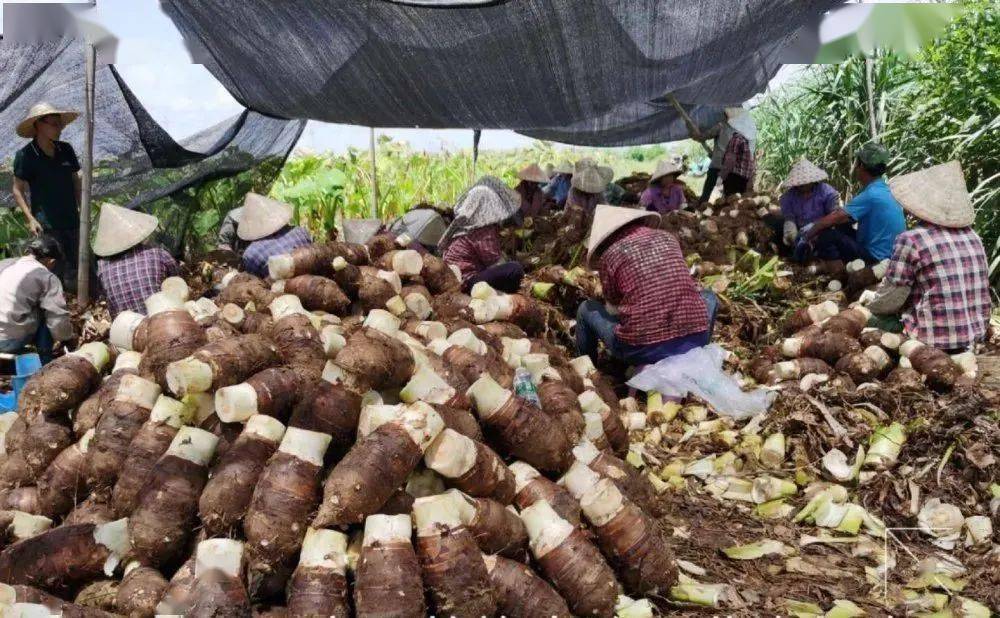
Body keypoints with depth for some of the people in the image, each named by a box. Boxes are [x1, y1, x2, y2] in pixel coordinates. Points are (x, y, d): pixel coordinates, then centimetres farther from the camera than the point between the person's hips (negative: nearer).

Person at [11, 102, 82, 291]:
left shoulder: (66, 150, 9)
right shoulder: (25, 155, -5)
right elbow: (18, 190, -2)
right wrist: (30, 218, -11)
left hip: (72, 222, 5)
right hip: (46, 226, -5)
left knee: (74, 272, 8)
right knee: (54, 273, -7)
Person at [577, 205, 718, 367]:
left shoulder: (609, 256, -3)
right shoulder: (668, 238, 10)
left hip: (642, 350, -3)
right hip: (694, 341, 3)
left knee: (587, 309, 20)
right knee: (709, 297, 34)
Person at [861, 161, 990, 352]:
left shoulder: (911, 240, -14)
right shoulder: (972, 237, 5)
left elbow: (890, 299, -10)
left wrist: (869, 299, 12)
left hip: (934, 339, -6)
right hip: (975, 335, 7)